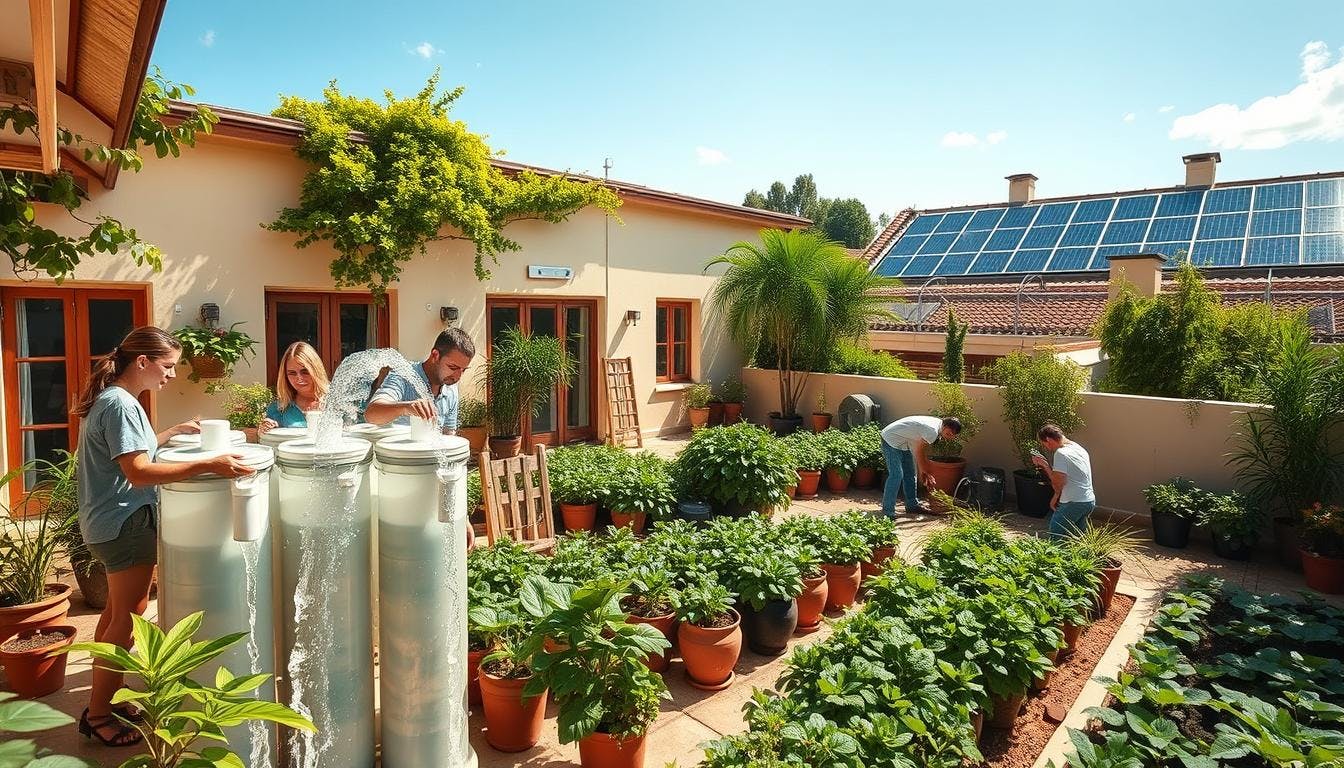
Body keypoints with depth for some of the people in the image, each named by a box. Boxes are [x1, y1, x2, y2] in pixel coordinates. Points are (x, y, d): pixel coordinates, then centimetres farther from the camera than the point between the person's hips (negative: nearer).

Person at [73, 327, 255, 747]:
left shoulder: (112, 398, 10)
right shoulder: (120, 404, -22)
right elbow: (137, 472, -30)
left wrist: (173, 432, 15)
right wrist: (208, 466, -36)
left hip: (110, 522, 11)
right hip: (126, 522, -11)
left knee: (117, 612, 20)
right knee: (129, 618, 1)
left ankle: (106, 699, 34)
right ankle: (98, 714, 13)